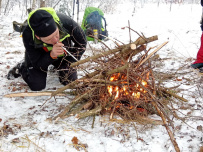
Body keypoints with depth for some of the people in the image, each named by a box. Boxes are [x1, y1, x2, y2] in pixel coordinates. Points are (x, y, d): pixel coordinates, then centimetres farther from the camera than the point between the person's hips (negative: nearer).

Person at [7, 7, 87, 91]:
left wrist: (69, 64, -20)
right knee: (37, 86, -12)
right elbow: (37, 64, -27)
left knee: (70, 81, -5)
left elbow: (81, 43, -17)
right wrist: (52, 55, -46)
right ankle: (21, 67, 19)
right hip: (38, 56, -2)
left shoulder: (67, 23, -38)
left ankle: (56, 66, 27)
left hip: (63, 53, 2)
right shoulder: (28, 36, -39)